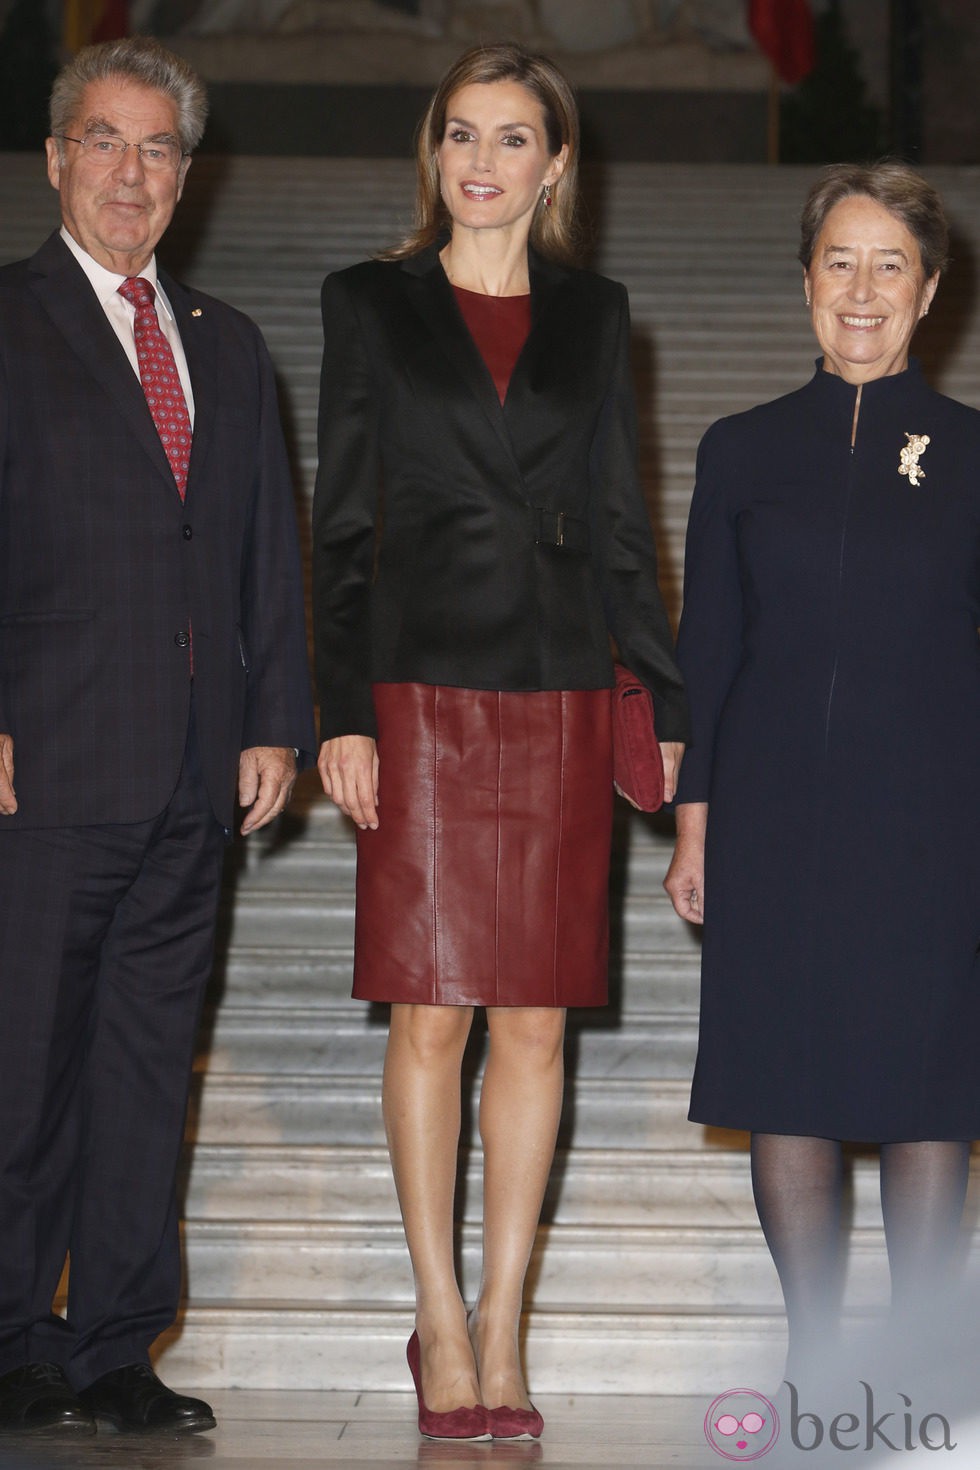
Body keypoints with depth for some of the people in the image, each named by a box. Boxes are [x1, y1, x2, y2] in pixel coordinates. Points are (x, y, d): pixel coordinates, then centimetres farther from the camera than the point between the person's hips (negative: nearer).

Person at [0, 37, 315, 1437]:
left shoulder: (227, 345, 18)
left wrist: (276, 717, 8)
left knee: (149, 1069, 8)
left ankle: (115, 1351, 15)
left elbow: (270, 547, 18)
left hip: (190, 781, 6)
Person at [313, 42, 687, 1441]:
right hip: (423, 694, -2)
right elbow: (341, 523, 3)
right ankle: (441, 1325, 5)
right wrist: (343, 712, -5)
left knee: (536, 1021, 2)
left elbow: (621, 526, 13)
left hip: (560, 698, 2)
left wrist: (678, 703, 7)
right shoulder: (373, 303, 6)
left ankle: (503, 1325, 9)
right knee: (432, 1016, -3)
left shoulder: (594, 316, 11)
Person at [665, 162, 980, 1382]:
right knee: (783, 1089, 4)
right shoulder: (744, 451, 7)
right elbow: (706, 646, 8)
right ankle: (812, 1351, 16)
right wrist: (692, 818, 4)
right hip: (775, 813, 2)